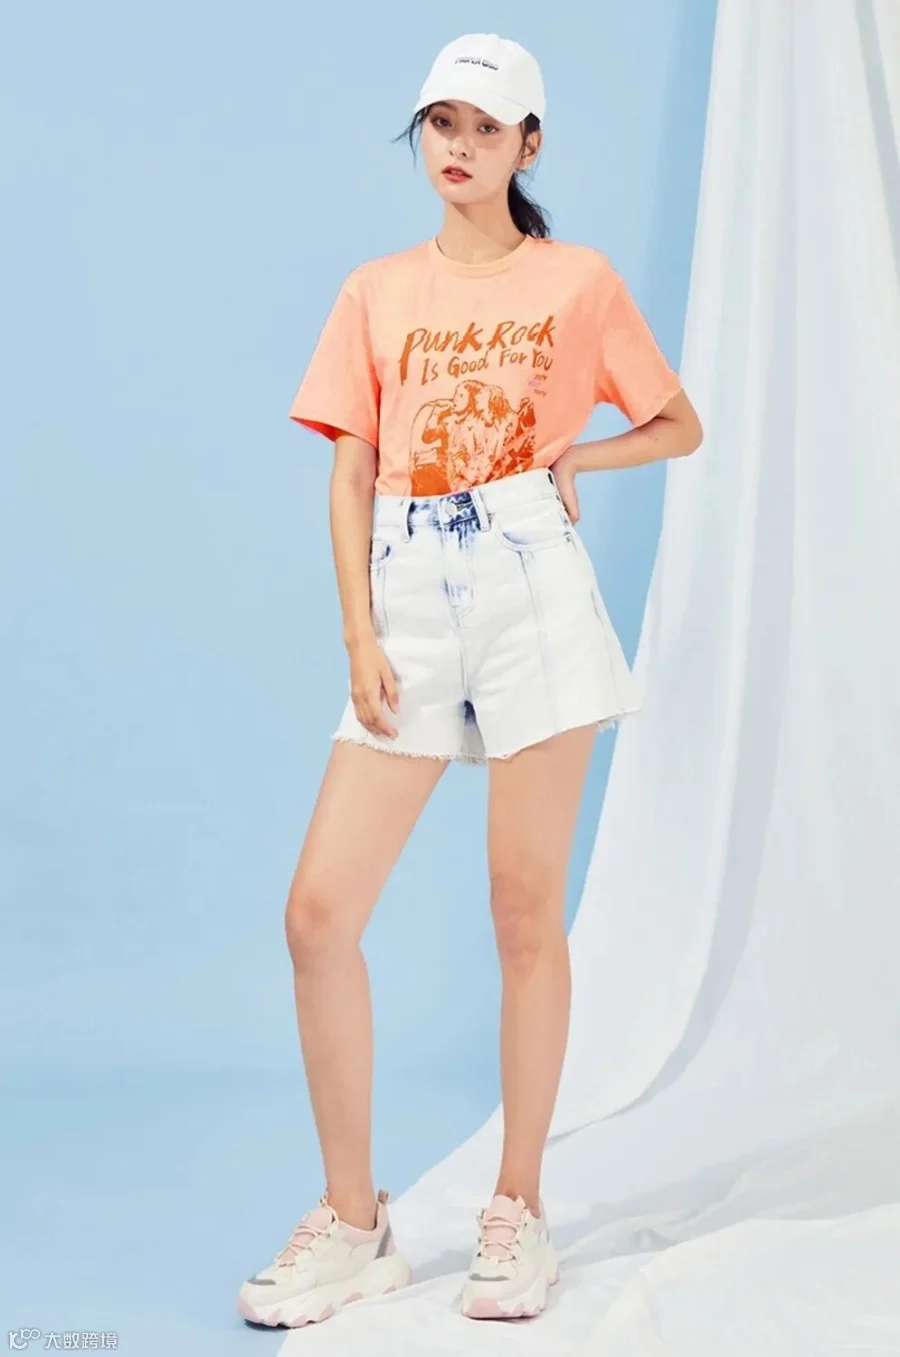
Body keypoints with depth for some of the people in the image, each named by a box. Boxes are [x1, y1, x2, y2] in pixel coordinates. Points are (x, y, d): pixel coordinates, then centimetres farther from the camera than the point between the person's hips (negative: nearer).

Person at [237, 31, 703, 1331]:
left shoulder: (579, 279, 8)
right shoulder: (376, 292, 13)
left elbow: (681, 425, 15)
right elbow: (350, 476, 8)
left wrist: (569, 455, -3)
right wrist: (358, 638, -2)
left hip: (532, 591, -2)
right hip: (410, 601, 3)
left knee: (525, 911, 0)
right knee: (318, 910, -5)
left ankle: (519, 1213, 13)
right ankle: (352, 1221, 8)